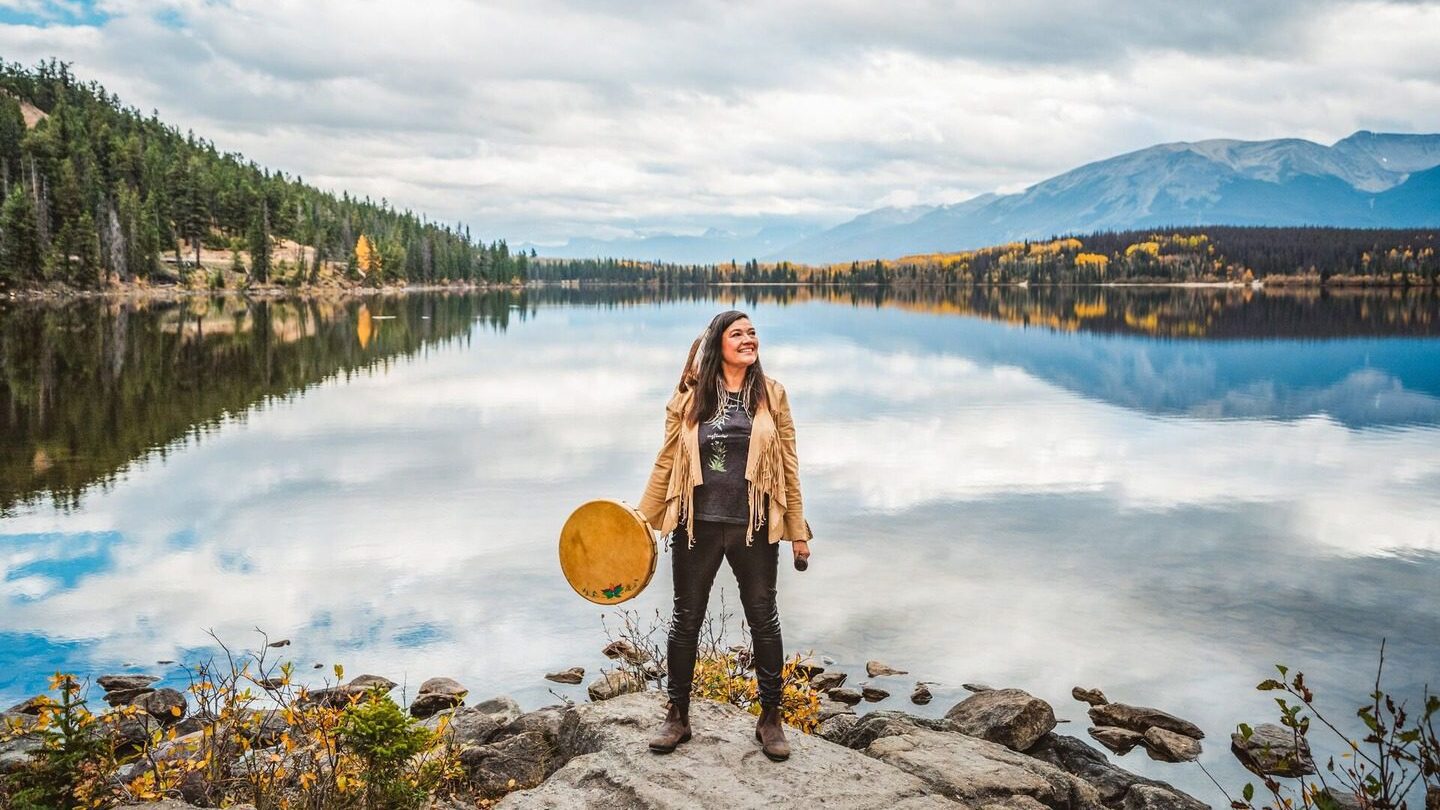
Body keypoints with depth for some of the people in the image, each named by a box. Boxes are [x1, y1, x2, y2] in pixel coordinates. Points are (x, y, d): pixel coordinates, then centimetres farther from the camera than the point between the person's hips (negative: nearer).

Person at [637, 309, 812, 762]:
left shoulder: (771, 395, 1)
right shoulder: (689, 396, -1)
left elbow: (787, 466, 2)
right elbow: (667, 462, 5)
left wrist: (797, 530, 2)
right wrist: (643, 517, 4)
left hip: (754, 528, 0)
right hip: (697, 525, 0)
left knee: (764, 620, 11)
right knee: (685, 621, 11)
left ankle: (770, 717, 27)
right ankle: (678, 716, 27)